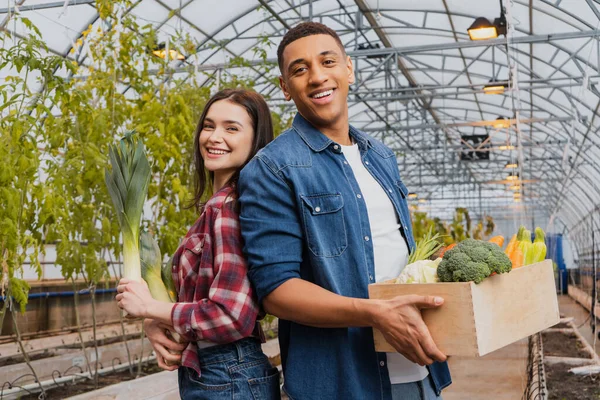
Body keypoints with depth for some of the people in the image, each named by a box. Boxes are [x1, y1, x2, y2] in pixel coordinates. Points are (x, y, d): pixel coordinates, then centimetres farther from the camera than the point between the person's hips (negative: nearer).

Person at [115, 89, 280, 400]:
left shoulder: (228, 207, -19)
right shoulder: (216, 206, 10)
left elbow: (231, 316, -26)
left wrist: (149, 308, -13)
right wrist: (155, 324, -6)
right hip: (202, 372, 9)